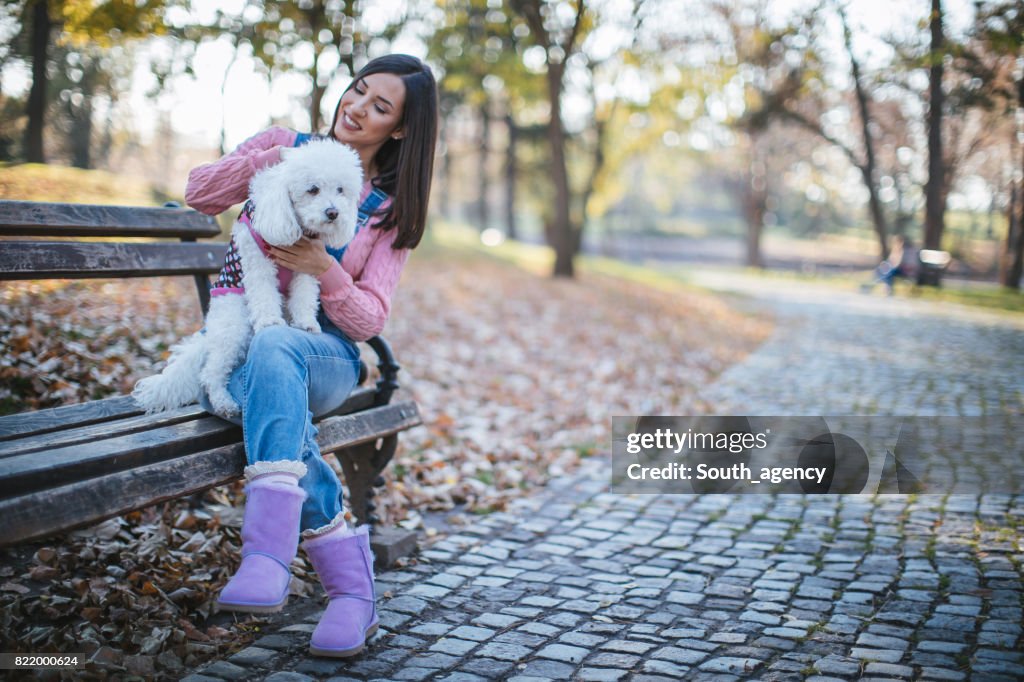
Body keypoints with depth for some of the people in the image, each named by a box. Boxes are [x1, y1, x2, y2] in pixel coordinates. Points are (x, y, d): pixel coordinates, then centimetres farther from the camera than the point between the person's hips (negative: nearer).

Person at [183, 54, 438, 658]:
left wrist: (326, 271, -21)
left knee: (273, 349, -39)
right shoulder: (285, 147, 11)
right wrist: (267, 159, -10)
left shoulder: (392, 211, 8)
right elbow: (200, 194, 5)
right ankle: (352, 587, -34)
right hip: (238, 342, 1)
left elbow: (369, 319, 0)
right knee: (273, 394, -37)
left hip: (325, 352, -1)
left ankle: (268, 557, -49)